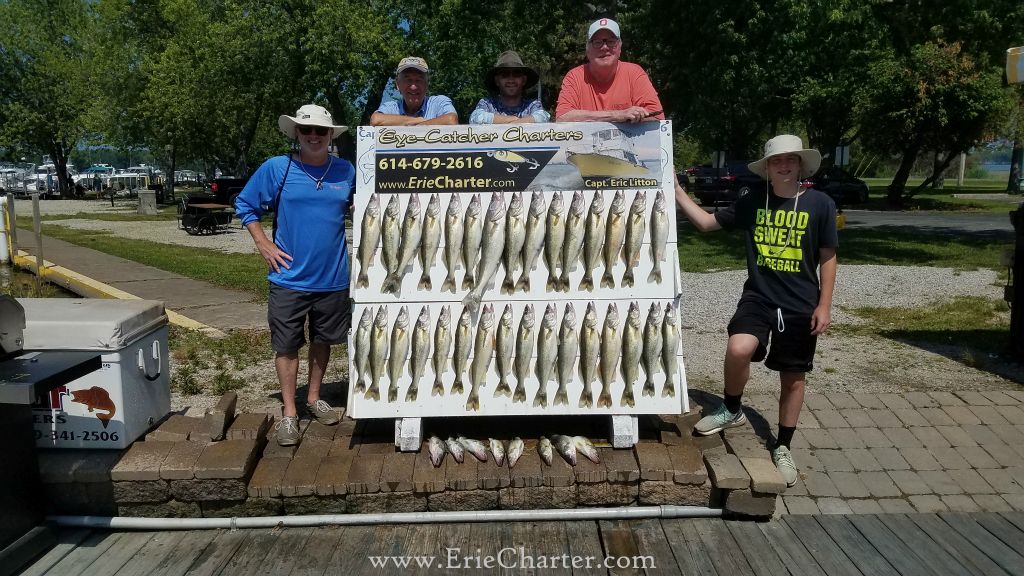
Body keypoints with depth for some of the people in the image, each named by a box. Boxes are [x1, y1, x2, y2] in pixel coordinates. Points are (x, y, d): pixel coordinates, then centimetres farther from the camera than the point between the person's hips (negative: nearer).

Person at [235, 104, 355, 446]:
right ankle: (289, 413, 18)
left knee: (322, 341, 16)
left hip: (333, 278, 2)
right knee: (287, 346, 5)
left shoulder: (346, 172, 0)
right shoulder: (276, 169, -5)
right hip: (290, 278, -2)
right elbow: (244, 205, 4)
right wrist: (263, 244, -4)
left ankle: (314, 398, 35)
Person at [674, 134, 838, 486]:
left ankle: (782, 449, 26)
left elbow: (827, 258, 1)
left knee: (793, 378, 8)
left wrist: (824, 305, -3)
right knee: (738, 349, -26)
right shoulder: (752, 203, 3)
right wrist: (678, 192, -1)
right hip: (758, 298, 1)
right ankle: (732, 410, 3)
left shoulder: (819, 203, -3)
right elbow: (706, 223, 8)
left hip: (800, 305, 0)